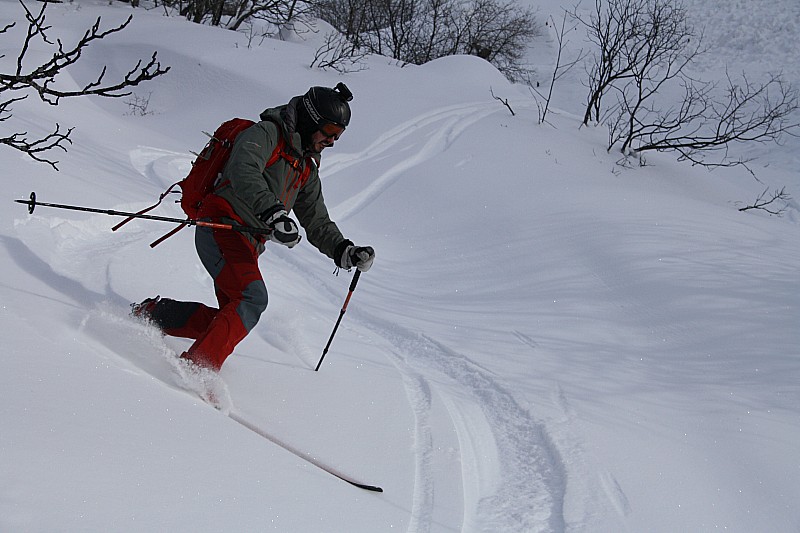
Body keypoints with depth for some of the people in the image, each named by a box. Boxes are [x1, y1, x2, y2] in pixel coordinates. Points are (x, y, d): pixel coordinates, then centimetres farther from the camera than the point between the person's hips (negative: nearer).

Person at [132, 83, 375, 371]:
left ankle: (150, 313, 16)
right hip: (221, 227, -9)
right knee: (252, 297, -26)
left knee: (232, 320, 2)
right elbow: (244, 172, -25)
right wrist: (273, 213, -38)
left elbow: (317, 223, 24)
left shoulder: (307, 167, 22)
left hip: (247, 245, 9)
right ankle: (198, 367, -28)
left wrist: (345, 252, 7)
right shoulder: (267, 133, -4)